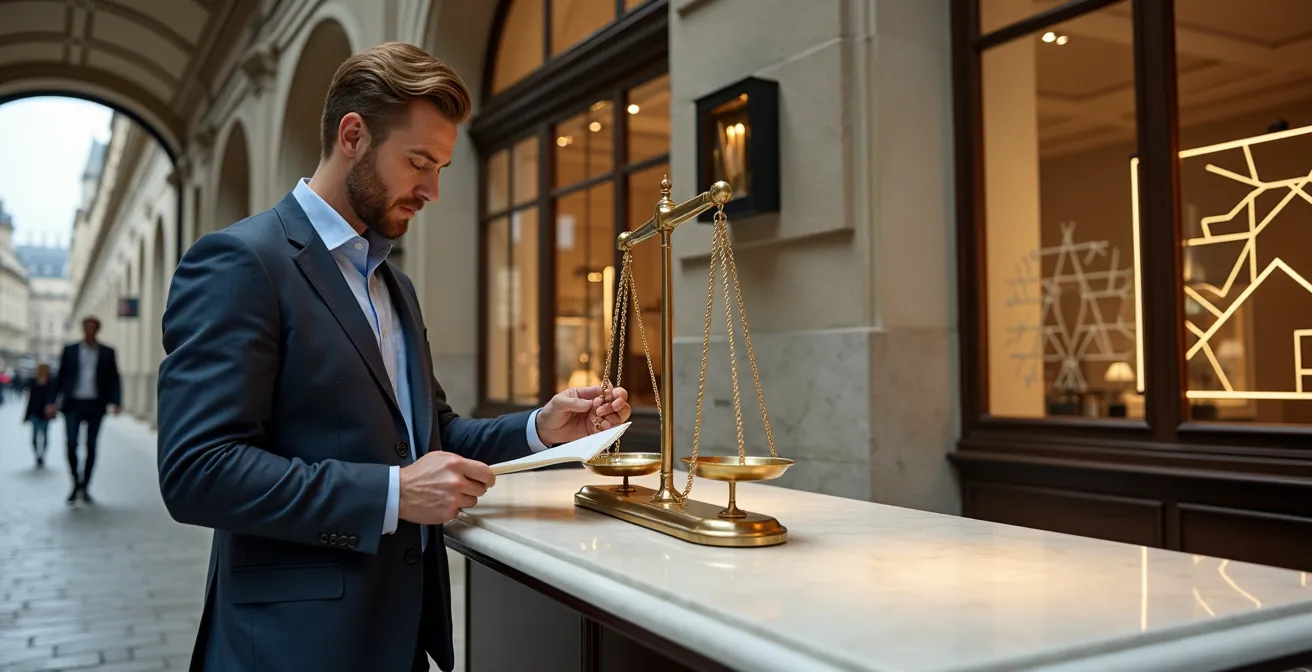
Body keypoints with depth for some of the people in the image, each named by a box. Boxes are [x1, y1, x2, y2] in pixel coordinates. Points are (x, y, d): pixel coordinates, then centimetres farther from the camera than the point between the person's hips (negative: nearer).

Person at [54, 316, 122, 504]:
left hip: (95, 405, 0)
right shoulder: (69, 350, 5)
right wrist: (53, 401, 1)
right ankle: (76, 482, 11)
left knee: (91, 446, 5)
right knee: (71, 444, -9)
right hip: (73, 404, 0)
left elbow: (114, 379, 3)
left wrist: (115, 402, -9)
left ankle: (85, 487, 15)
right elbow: (61, 377, 7)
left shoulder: (107, 352, 4)